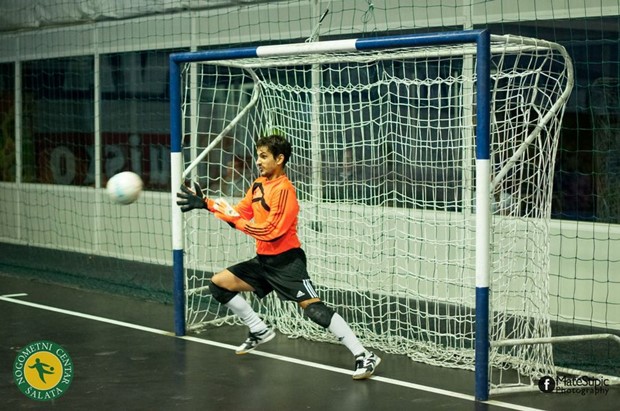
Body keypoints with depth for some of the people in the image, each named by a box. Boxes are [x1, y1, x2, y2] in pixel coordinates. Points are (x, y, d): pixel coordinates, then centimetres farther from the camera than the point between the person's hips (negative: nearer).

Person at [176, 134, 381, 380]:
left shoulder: (283, 189, -17)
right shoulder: (258, 185, 8)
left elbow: (271, 231, -23)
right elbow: (240, 213, 14)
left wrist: (237, 222, -18)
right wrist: (206, 204, 9)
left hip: (286, 261, -9)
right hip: (263, 260, 9)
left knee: (313, 307, -21)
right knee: (218, 283, 10)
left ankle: (364, 356, -20)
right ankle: (260, 331, 22)